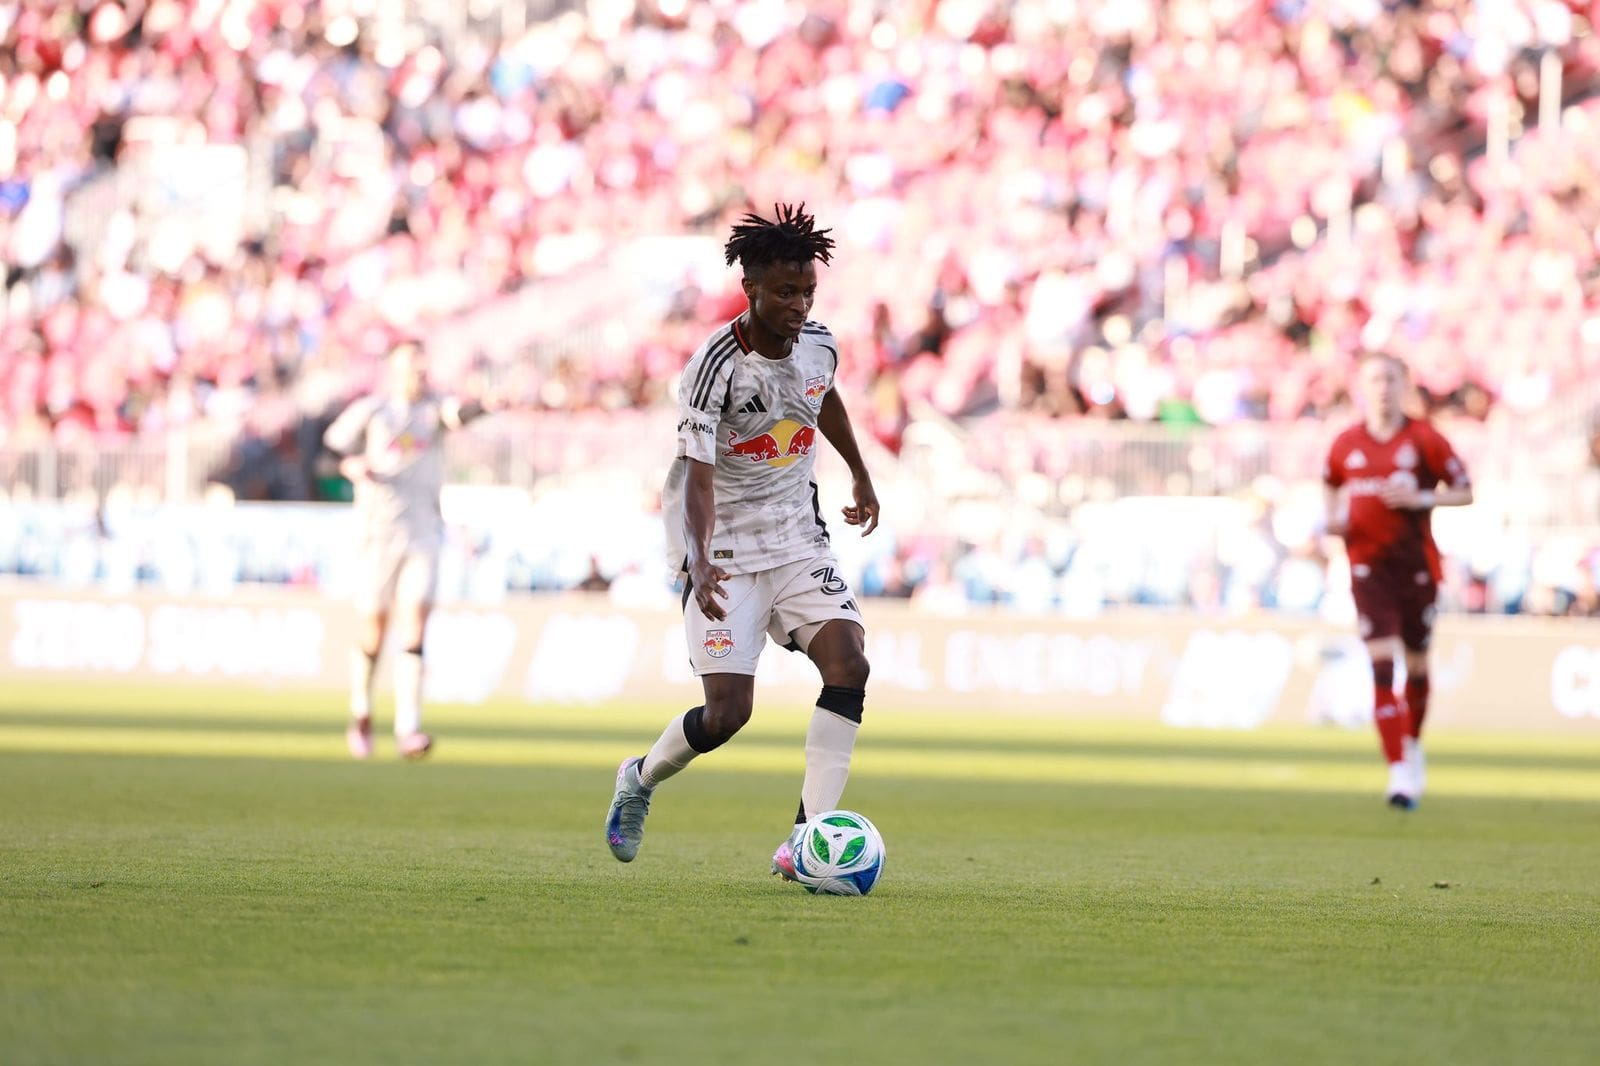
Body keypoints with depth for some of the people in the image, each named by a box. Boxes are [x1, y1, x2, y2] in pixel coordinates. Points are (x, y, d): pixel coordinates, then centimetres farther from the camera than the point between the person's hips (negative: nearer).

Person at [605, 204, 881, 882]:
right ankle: (641, 777, 23)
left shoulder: (818, 346, -1)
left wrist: (860, 476, 36)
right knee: (728, 711, -10)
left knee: (849, 663, -17)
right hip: (725, 551, -6)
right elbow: (697, 473, -29)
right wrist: (700, 561, -44)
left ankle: (809, 835, -18)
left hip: (798, 540, 6)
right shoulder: (716, 367, -21)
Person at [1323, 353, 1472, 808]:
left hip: (1417, 562, 0)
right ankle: (1399, 771, -15)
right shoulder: (1346, 444, 3)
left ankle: (1413, 744, 38)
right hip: (1368, 565, 0)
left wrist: (1422, 498, -16)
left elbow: (1465, 492, 0)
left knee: (1417, 665, 10)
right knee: (1382, 664, -13)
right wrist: (1334, 519, 1)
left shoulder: (1424, 440, -3)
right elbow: (1331, 486, 21)